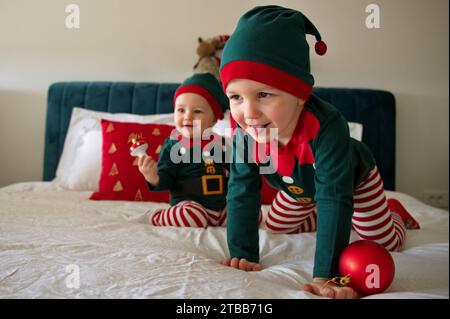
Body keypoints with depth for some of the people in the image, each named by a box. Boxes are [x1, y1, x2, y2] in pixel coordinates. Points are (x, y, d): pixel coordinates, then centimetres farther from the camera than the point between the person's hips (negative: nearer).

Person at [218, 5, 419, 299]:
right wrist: (244, 254, -32)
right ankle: (319, 217, 44)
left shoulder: (326, 126, -49)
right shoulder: (245, 134, -34)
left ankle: (394, 215, 39)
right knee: (276, 227, 20)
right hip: (299, 191, 4)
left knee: (386, 242, 4)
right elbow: (242, 194, -28)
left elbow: (334, 198, -50)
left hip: (354, 181, -4)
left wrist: (325, 275, -53)